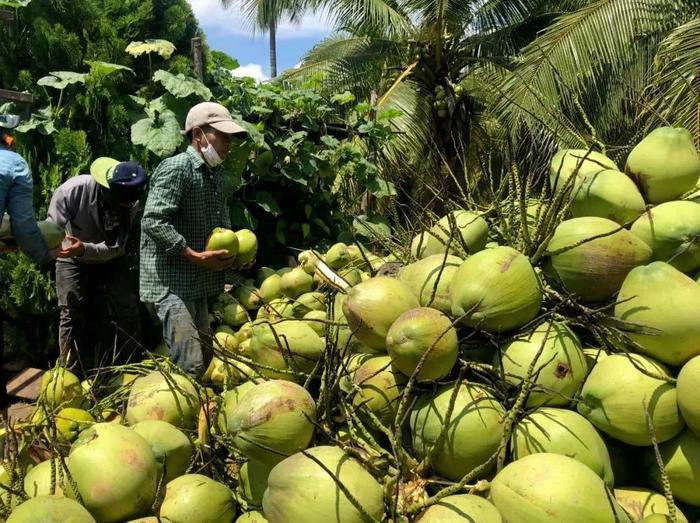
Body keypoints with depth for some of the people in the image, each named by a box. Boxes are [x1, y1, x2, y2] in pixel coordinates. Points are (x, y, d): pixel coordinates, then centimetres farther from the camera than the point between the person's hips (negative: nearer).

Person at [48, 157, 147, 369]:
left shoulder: (130, 202, -25)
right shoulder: (74, 189, -32)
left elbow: (115, 248, -27)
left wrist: (84, 249, -43)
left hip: (110, 260, 2)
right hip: (72, 260, -2)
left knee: (127, 311, -5)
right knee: (72, 315, -9)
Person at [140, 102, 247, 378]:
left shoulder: (213, 174, 15)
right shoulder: (176, 168, -13)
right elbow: (153, 221, -23)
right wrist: (196, 257, -22)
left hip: (197, 283, 10)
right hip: (172, 283, -10)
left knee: (204, 356, 15)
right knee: (189, 364, -13)